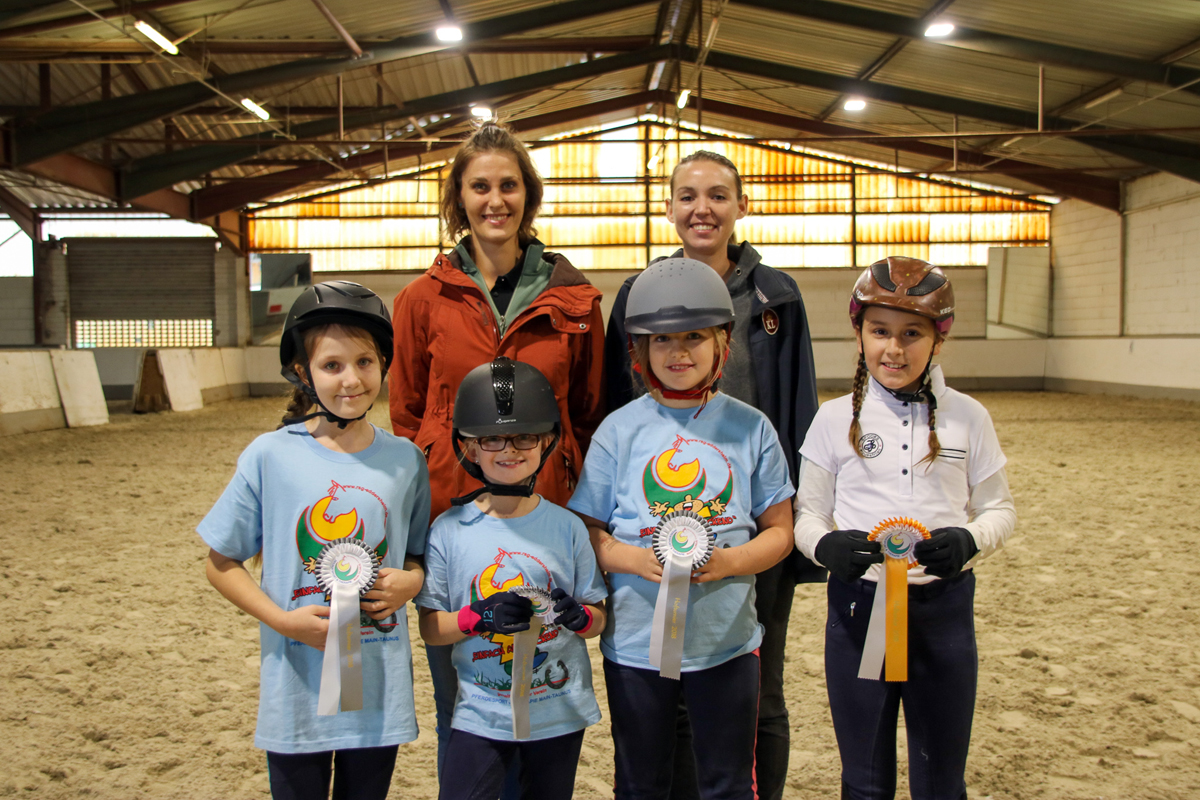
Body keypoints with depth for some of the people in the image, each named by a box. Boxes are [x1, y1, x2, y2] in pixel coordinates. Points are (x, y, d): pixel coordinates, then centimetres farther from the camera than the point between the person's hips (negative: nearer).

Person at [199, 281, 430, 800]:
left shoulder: (405, 460, -1)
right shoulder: (269, 457, -8)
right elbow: (221, 564, -1)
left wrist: (410, 581, -11)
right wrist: (283, 620, -14)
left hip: (380, 693, 2)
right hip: (297, 692, -2)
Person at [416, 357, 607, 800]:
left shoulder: (567, 527, -2)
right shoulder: (449, 530, -6)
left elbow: (598, 619, 3)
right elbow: (430, 627, -3)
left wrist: (579, 616, -19)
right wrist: (479, 617, -21)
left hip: (560, 712, 1)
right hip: (479, 716, -1)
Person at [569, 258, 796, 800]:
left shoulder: (751, 428, -1)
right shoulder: (619, 430, -3)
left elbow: (779, 531, 2)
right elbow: (585, 530, 0)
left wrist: (729, 561, -17)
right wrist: (633, 558, -19)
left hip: (727, 642, 0)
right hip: (636, 643, 0)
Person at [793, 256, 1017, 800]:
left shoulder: (967, 417, 1)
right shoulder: (836, 419, -1)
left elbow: (998, 509, 7)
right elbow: (807, 514, 3)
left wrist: (969, 542, -14)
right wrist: (825, 545, -19)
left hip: (944, 607, 1)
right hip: (858, 605, 0)